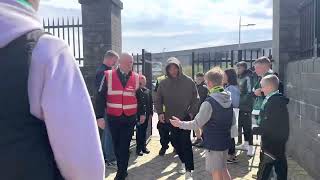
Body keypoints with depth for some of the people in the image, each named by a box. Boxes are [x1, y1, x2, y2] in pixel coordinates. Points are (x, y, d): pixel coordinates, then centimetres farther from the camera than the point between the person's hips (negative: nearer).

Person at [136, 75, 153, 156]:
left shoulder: (148, 91, 10)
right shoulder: (136, 91, -7)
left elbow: (151, 103, 12)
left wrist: (150, 113, 6)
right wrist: (140, 115, -14)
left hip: (146, 115, 5)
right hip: (138, 115, -5)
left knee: (144, 132, 14)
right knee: (139, 132, 0)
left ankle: (144, 147, 23)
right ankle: (139, 149, 9)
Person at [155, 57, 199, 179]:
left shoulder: (188, 81, -7)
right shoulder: (163, 84, -1)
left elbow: (196, 99, -2)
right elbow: (158, 100, 6)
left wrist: (192, 112, -11)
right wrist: (160, 112, -7)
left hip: (186, 118, -3)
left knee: (185, 142, -7)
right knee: (175, 141, 13)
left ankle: (189, 170, 1)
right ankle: (184, 161, 35)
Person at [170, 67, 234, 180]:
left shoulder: (209, 103, -23)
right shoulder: (229, 99, 1)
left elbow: (196, 124, -19)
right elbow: (232, 120, 10)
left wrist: (180, 124, -7)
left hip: (213, 143, -7)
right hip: (225, 141, 7)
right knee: (223, 168, 24)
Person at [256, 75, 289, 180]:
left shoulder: (273, 101, -21)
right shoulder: (279, 99, 8)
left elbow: (268, 124, -22)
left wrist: (257, 129, -11)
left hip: (271, 143, -10)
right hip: (280, 143, 10)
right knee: (281, 171, 18)